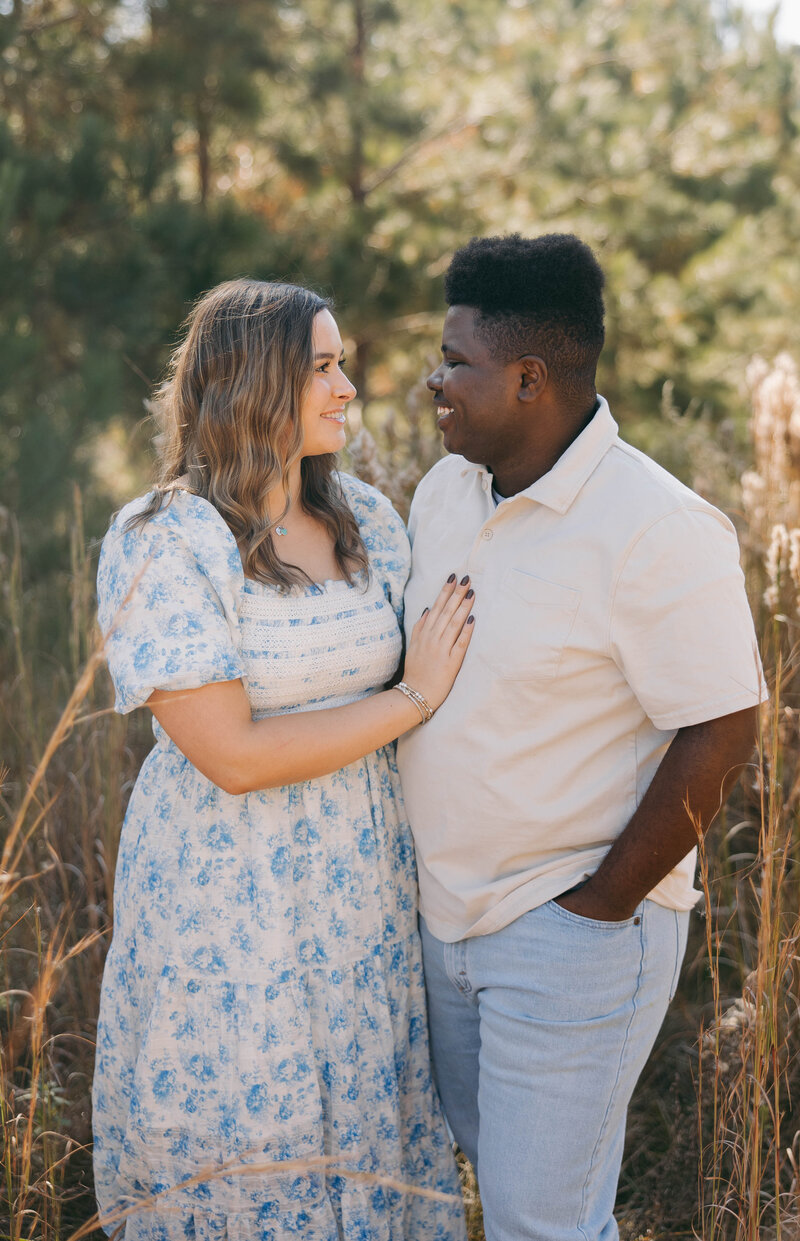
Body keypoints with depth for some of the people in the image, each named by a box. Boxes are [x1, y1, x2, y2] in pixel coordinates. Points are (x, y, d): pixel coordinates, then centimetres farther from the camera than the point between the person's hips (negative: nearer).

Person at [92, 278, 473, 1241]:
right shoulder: (162, 546, -15)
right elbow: (235, 756, -20)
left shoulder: (365, 518, 4)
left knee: (361, 1127, 15)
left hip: (360, 893, 5)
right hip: (230, 904, -5)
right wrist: (412, 700, -15)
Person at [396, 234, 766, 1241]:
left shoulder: (657, 533, -21)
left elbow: (720, 734, -20)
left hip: (574, 931, -7)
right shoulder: (446, 490, 3)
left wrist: (599, 906, -16)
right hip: (446, 913, 8)